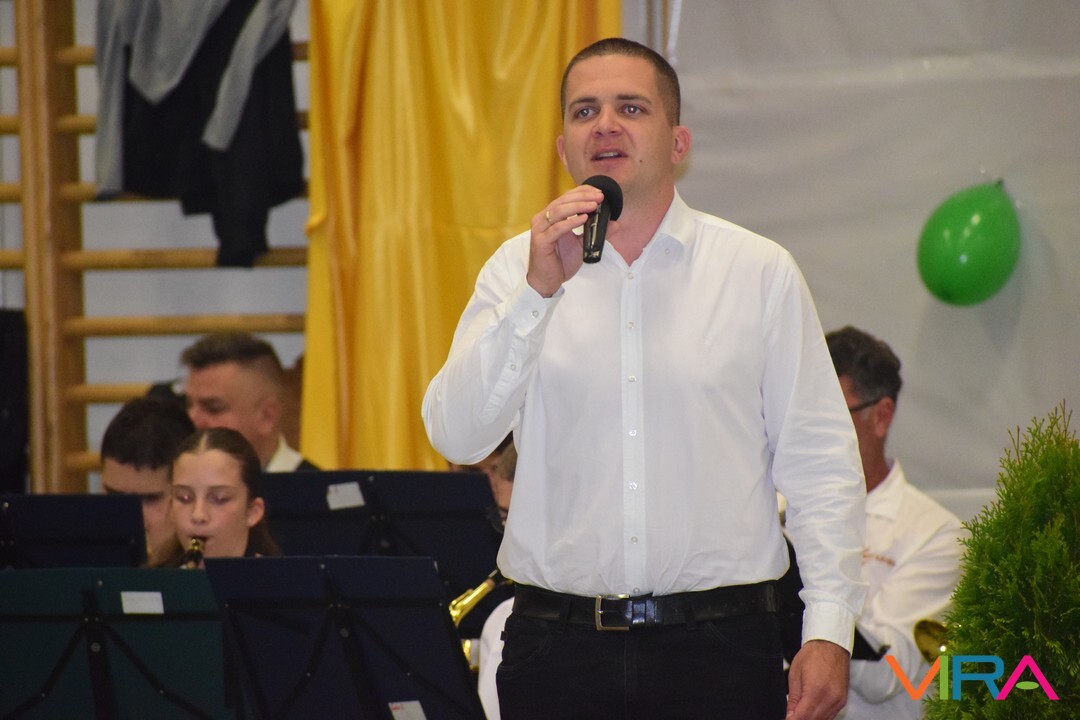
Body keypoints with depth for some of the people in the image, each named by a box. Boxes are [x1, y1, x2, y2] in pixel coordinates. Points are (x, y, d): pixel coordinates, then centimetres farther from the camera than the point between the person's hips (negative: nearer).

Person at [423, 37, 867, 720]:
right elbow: (457, 437, -5)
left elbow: (818, 465, 3)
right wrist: (538, 291, -14)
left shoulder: (761, 272, 4)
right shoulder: (519, 268, 7)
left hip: (719, 646, -1)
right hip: (558, 647, 1)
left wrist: (829, 629, -6)